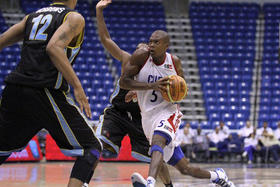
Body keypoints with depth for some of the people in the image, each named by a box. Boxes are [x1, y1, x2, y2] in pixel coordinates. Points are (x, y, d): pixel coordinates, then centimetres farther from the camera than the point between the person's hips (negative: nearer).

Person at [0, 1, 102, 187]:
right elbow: (53, 48, -14)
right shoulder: (74, 18, 3)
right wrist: (77, 86, -17)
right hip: (46, 93, -6)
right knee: (92, 148, 3)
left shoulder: (32, 16, 22)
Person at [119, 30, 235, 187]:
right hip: (148, 117, 1)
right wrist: (152, 86, -22)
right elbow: (123, 81, -13)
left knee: (158, 141, -36)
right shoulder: (141, 56, -6)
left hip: (168, 112, -1)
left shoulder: (174, 62, 0)